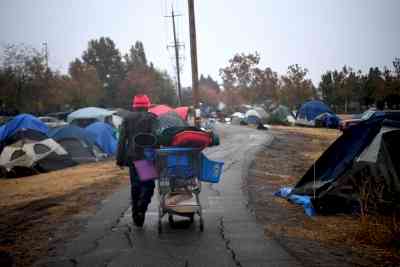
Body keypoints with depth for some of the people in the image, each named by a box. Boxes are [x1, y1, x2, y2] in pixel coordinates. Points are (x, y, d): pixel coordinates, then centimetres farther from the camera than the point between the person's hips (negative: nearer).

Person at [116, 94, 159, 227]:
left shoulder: (127, 118, 11)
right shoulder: (152, 118, 1)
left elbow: (122, 140, 7)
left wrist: (120, 159, 9)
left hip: (131, 157, 4)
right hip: (147, 156, -3)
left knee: (135, 186, 13)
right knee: (148, 184, 3)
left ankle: (136, 214, 17)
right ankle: (141, 209, -18)